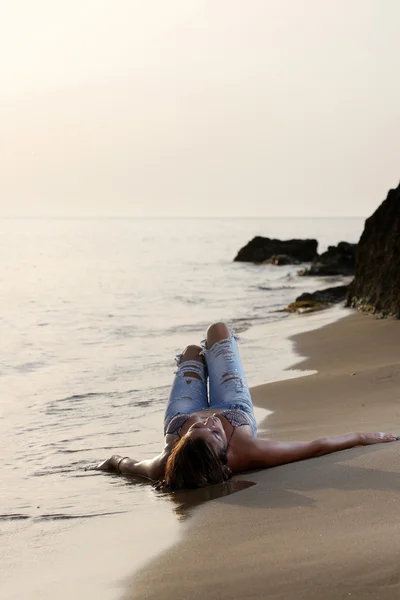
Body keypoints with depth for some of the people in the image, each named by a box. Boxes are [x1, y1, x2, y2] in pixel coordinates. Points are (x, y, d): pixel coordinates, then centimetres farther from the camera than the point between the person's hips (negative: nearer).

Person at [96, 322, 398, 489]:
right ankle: (214, 353, 59)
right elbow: (316, 447, -41)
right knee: (218, 330, 19)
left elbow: (129, 465, -25)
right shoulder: (248, 454, -49)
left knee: (192, 351, 26)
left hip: (179, 417, 0)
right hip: (237, 410, 0)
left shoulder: (165, 467, -47)